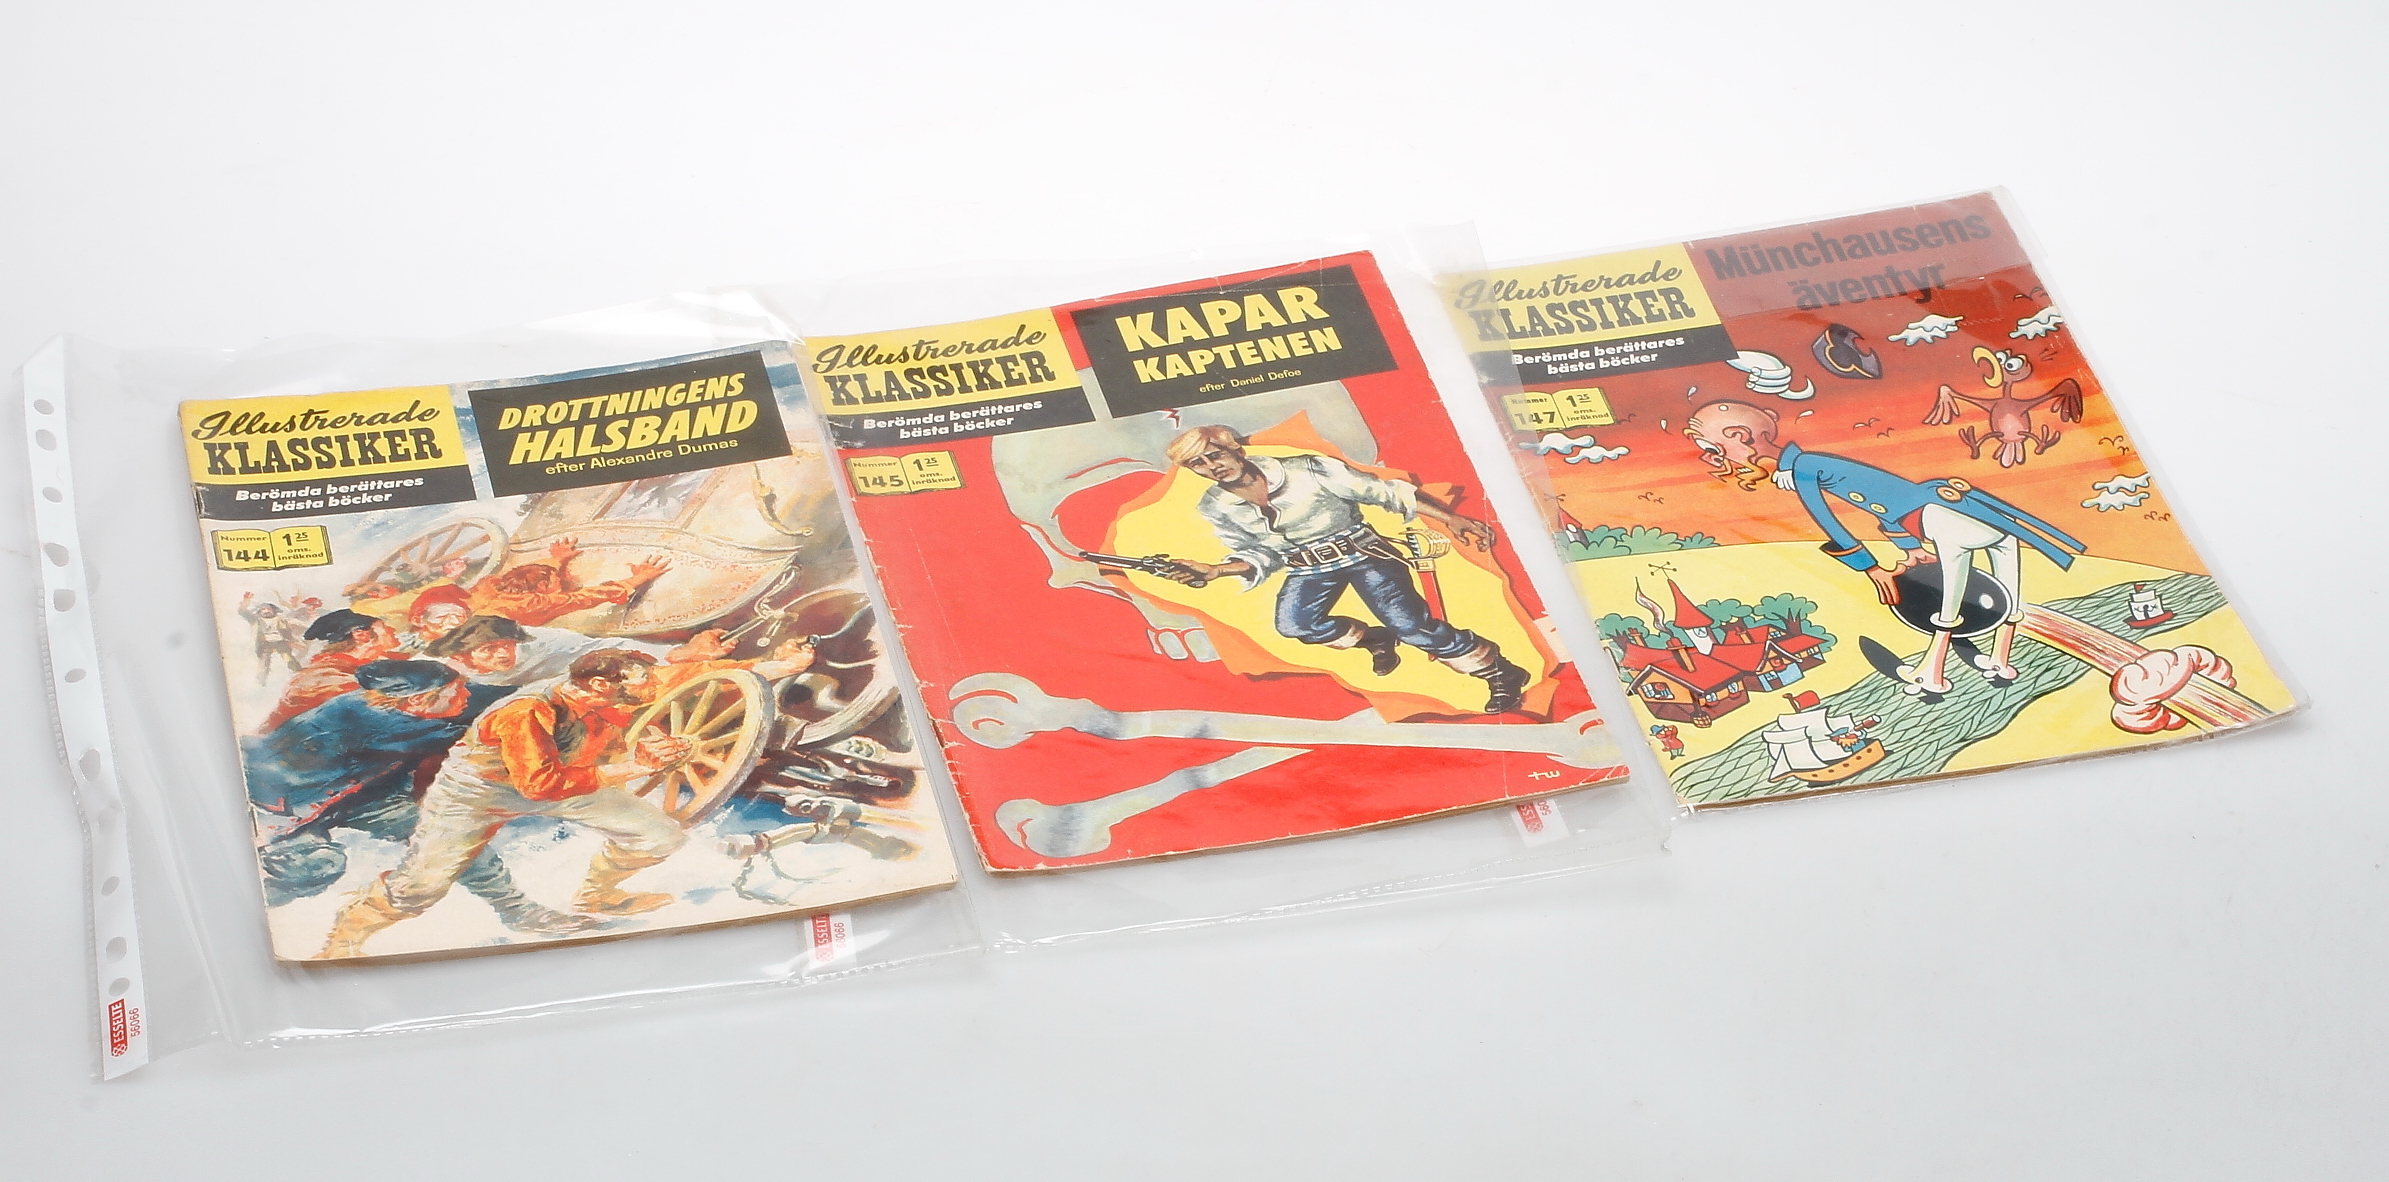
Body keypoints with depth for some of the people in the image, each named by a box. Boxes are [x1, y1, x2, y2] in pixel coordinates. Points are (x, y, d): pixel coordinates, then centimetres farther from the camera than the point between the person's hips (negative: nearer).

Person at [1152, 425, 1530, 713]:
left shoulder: (1307, 471, -19)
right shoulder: (1215, 509, -6)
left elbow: (1387, 493, -15)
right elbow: (1260, 555, 6)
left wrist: (1451, 518, -19)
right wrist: (1214, 570, -14)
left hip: (1361, 551, -5)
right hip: (1309, 567, 5)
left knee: (1410, 624, -19)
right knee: (1293, 623, -23)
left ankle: (1502, 674, -2)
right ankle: (1374, 639, 7)